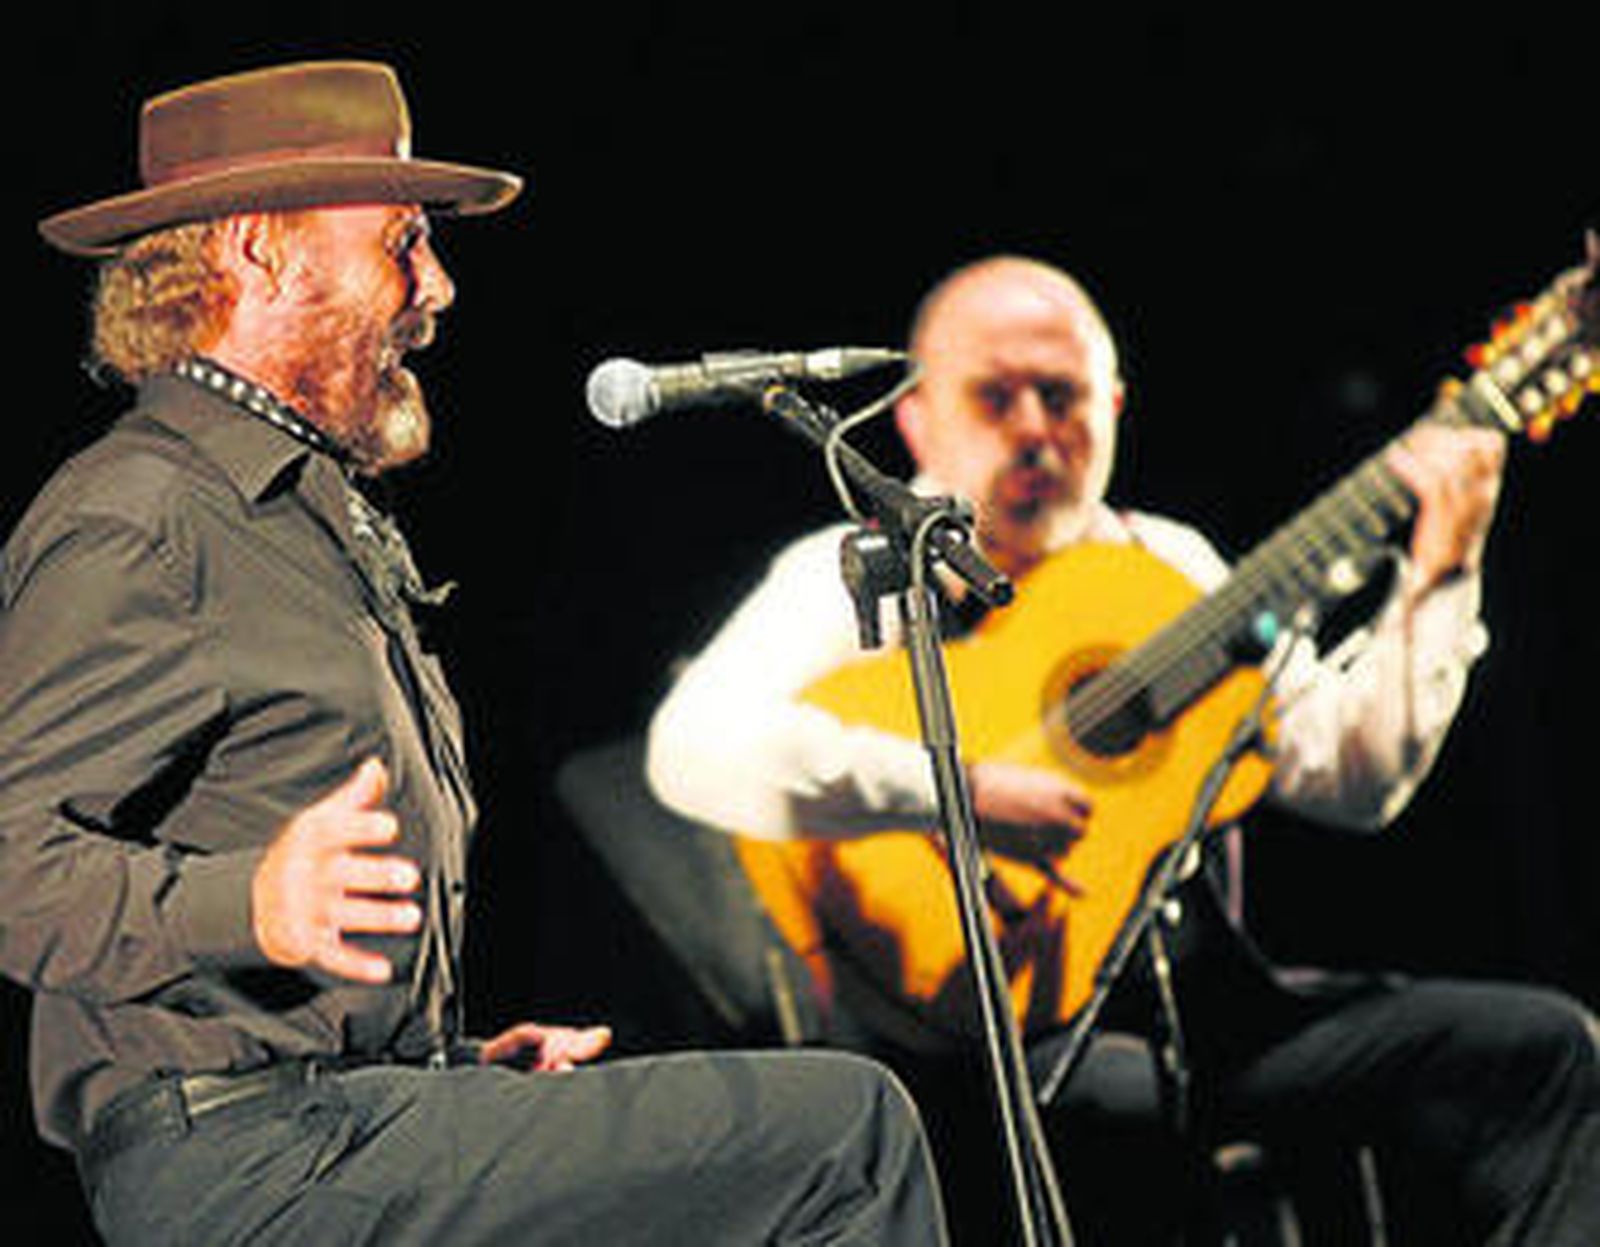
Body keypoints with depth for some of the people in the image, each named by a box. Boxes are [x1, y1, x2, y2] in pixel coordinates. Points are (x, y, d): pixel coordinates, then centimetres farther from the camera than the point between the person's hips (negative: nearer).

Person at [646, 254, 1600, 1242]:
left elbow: (1349, 779, 13)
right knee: (1109, 1106, -41)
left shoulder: (1167, 565, 17)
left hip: (1200, 1006, 6)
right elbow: (696, 752, -21)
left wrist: (1439, 579, 4)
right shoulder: (852, 577, -1)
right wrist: (960, 793, -27)